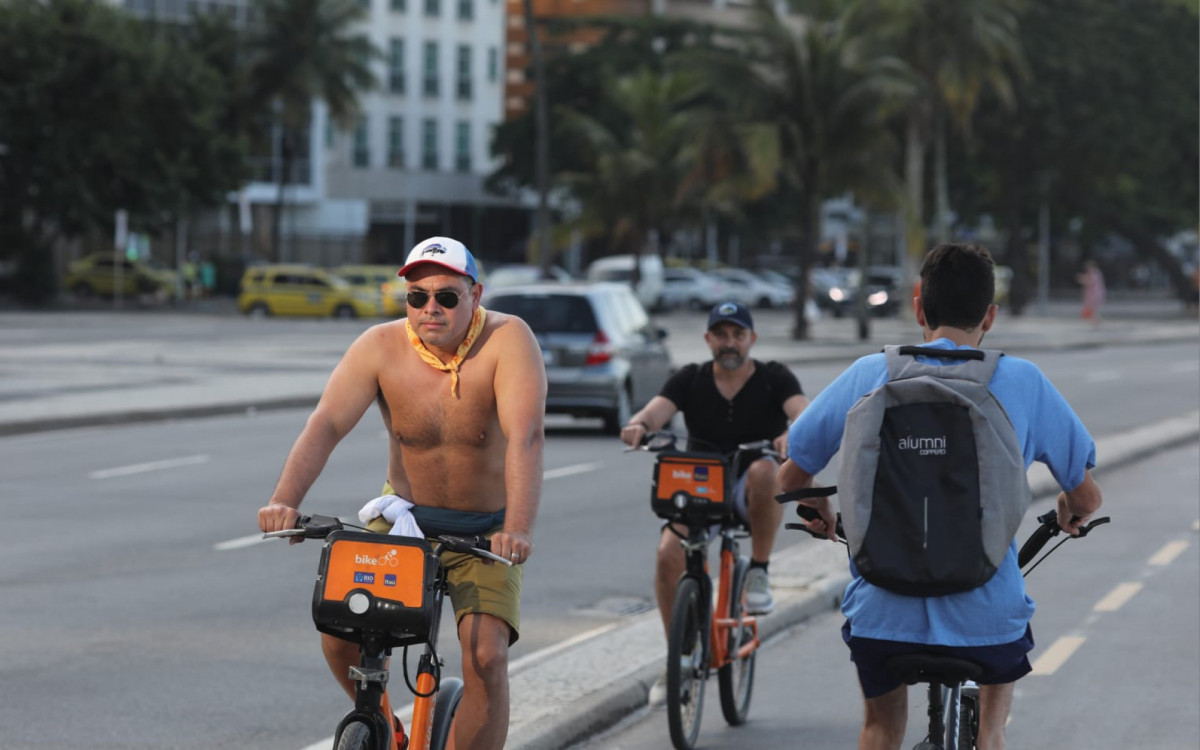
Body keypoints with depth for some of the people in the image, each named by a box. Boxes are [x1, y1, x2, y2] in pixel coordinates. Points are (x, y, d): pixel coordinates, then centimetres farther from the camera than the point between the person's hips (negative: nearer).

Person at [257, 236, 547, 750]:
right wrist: (285, 500, -43)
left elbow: (525, 437, -35)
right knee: (339, 630, -15)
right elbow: (326, 424, -26)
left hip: (486, 533, -2)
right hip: (404, 519, 2)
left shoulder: (508, 341, -23)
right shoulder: (381, 347, -17)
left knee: (486, 656, -20)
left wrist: (517, 529, -50)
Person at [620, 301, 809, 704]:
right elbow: (657, 410, -14)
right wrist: (638, 425, -38)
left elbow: (804, 411, -20)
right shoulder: (690, 380, 3)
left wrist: (794, 434, -44)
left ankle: (759, 572, -18)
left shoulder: (773, 379, -2)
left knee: (763, 471, -38)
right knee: (669, 553, -24)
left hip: (752, 494, -2)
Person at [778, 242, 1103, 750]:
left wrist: (823, 518, 30)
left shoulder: (869, 375, 1)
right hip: (984, 612, 0)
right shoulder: (1021, 381, -1)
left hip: (882, 613, 0)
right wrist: (1070, 516, 30)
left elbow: (792, 476, 8)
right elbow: (1086, 496, 6)